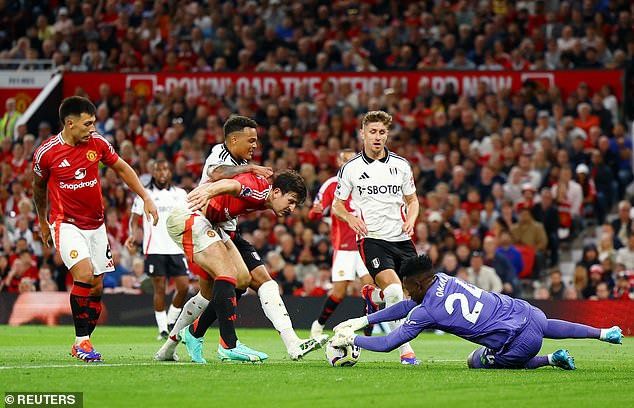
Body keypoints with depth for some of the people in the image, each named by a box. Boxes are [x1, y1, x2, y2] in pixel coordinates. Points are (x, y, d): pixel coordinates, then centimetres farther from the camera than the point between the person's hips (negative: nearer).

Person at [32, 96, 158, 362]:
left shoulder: (98, 143, -3)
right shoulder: (47, 153, -10)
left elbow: (122, 168, 13)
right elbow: (38, 187, 8)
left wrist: (146, 198, 5)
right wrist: (42, 223, 19)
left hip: (96, 225, 4)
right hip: (66, 223, -4)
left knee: (96, 288, 3)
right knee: (84, 274, -24)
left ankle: (82, 344, 17)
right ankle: (81, 341, -14)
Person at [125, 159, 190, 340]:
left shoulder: (180, 194, 14)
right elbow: (134, 218, 4)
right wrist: (133, 234, -14)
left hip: (176, 248, 3)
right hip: (155, 249, -3)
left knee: (183, 286, -5)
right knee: (159, 288, -5)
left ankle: (171, 322, 14)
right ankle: (162, 329, 0)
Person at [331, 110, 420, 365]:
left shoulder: (401, 165, 10)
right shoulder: (350, 168, 3)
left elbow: (412, 200, 20)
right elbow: (336, 205, 11)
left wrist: (411, 219, -1)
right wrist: (350, 218, -11)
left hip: (401, 239, 4)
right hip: (372, 239, -4)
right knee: (393, 289, -25)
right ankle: (405, 349, -20)